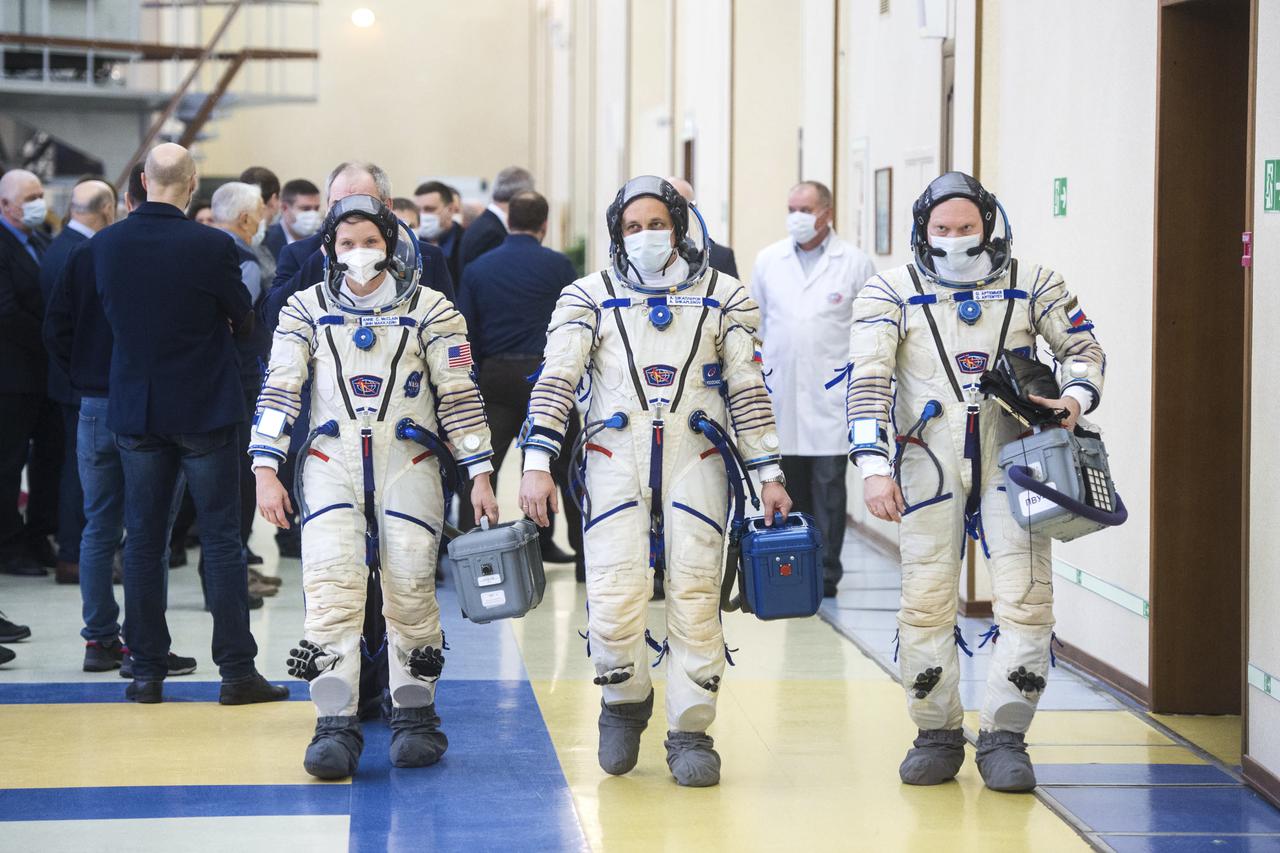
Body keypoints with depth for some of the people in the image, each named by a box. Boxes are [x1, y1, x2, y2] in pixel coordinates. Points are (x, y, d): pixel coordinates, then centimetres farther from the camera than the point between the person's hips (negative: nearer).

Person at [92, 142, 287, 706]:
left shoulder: (106, 245, -5)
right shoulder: (211, 247, -16)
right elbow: (244, 320, -3)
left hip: (135, 408, 3)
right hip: (203, 408, -3)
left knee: (143, 541, 10)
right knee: (222, 541, 2)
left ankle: (147, 671, 11)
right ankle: (236, 671, 2)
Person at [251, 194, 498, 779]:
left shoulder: (430, 310, 3)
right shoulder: (307, 310, 6)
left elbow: (459, 397, 3)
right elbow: (279, 392, 5)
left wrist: (479, 474, 0)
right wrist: (266, 472, -3)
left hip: (407, 462, 0)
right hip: (332, 463, 1)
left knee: (409, 589, -4)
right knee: (332, 587, -13)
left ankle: (415, 714, 12)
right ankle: (336, 725, -14)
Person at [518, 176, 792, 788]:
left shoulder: (723, 297, 11)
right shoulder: (589, 297, 9)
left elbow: (748, 391, 11)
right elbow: (556, 382, 2)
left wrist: (769, 474, 6)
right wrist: (537, 463, -9)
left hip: (694, 461, 1)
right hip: (616, 460, -1)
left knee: (695, 597, -5)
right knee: (613, 600, -11)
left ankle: (690, 732, 6)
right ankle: (625, 700, 16)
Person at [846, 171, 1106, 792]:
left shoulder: (1032, 286, 4)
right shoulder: (891, 292, -1)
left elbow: (1083, 349, 12)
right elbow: (868, 382, -8)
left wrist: (1075, 397, -10)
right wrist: (874, 466, -19)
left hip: (1012, 456, 1)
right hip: (929, 460, -1)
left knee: (1026, 596, -6)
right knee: (926, 601, -1)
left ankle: (1003, 737, 3)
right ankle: (938, 735, 14)